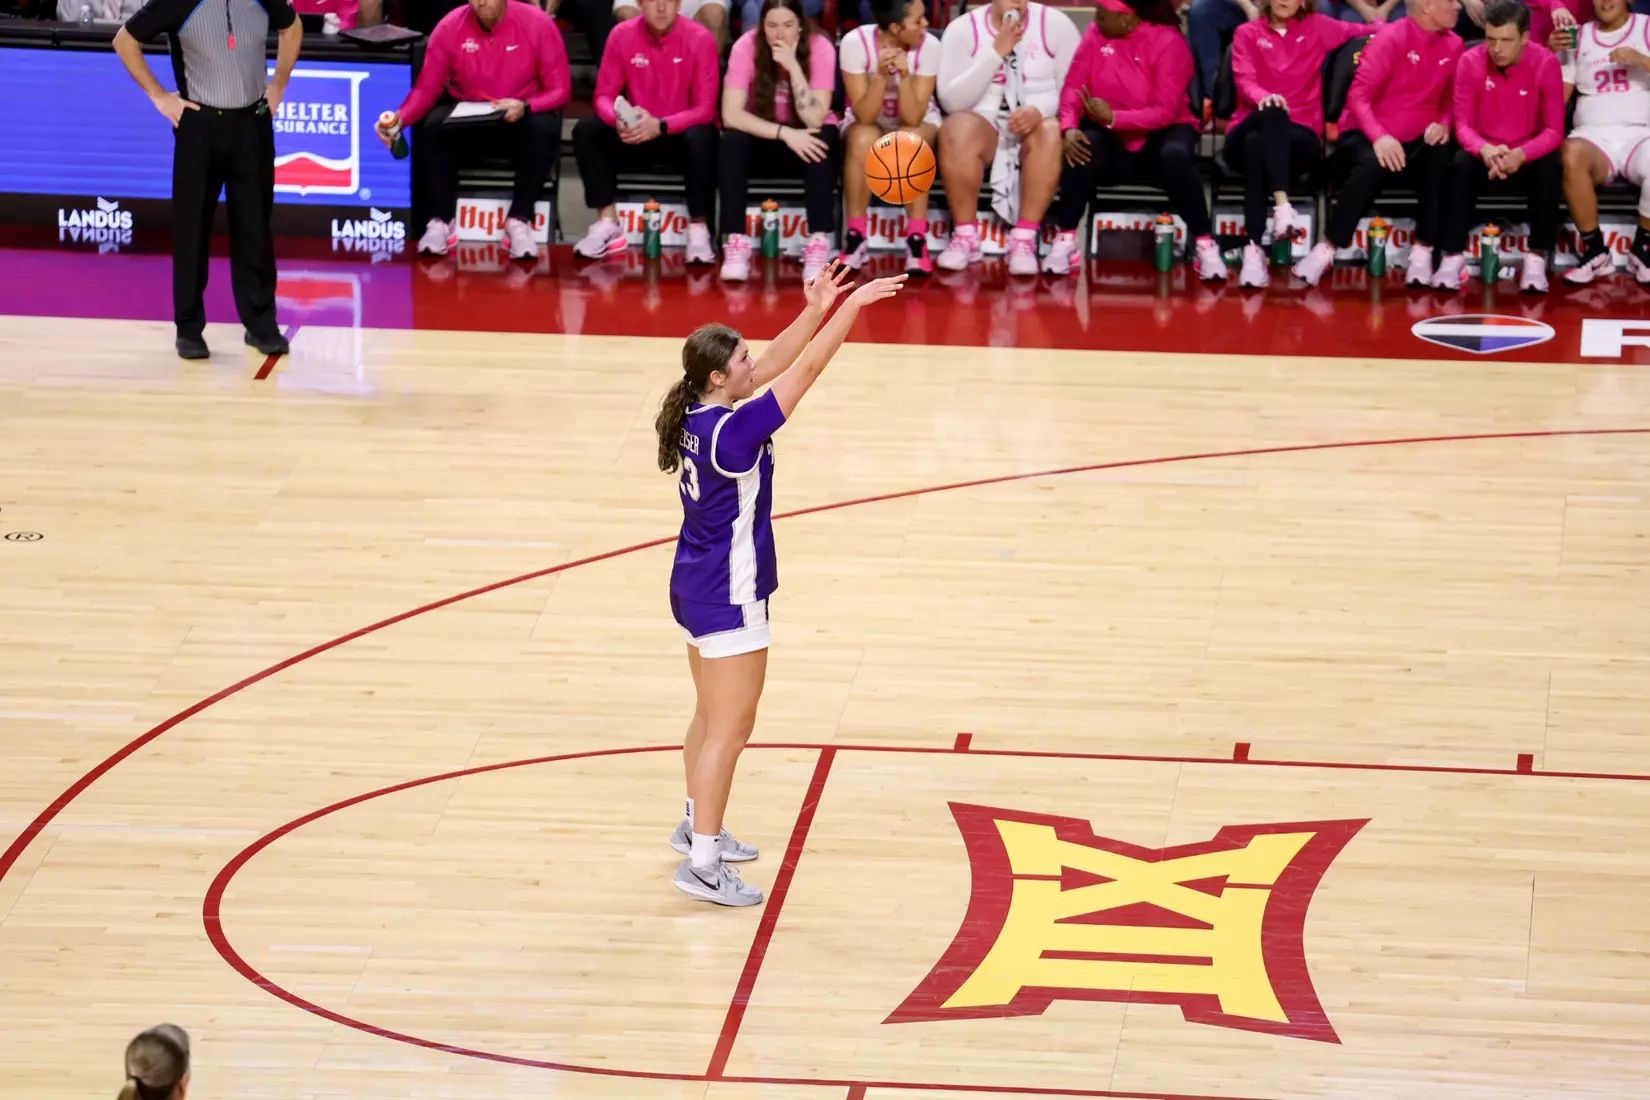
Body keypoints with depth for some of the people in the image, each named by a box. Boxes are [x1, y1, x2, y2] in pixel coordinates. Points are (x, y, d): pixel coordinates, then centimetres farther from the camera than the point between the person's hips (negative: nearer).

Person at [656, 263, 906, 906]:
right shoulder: (732, 432, -26)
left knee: (711, 717, 24)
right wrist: (851, 307, -20)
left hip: (695, 588, 9)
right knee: (730, 729, -2)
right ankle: (702, 865, 2)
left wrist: (815, 310, 2)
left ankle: (698, 827, 39)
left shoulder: (696, 414, -2)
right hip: (729, 600, -9)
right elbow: (804, 370, -25)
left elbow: (774, 365, 7)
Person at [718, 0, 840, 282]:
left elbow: (815, 119, -27)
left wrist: (793, 66, -34)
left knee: (825, 140, -34)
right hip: (763, 138, 1)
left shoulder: (820, 48, -20)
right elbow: (730, 115, -25)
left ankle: (819, 244, -34)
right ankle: (736, 242, -29)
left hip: (805, 138, 0)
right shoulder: (746, 47, -19)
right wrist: (785, 134, -34)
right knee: (732, 141, -31)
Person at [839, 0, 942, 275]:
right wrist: (881, 75, -38)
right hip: (868, 122, 0)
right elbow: (865, 115, -24)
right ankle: (855, 237, -24)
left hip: (917, 124, 0)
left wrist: (905, 75, -38)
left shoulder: (928, 45, -20)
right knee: (864, 139, -34)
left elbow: (913, 118, -24)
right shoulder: (856, 42, -22)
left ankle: (917, 240, -29)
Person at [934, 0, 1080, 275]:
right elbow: (951, 100, -9)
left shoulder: (1055, 24, 0)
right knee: (956, 130, -35)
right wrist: (996, 53, -17)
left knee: (1050, 135, -36)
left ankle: (1024, 240, -33)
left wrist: (1039, 111, -23)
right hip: (983, 122, 0)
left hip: (1039, 122, 0)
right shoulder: (962, 29, 0)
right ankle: (965, 236, -24)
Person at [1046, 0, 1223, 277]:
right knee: (1081, 149, -31)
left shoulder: (1168, 42, -16)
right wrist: (1069, 127, -25)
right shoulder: (1095, 34, -1)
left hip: (1159, 133, -3)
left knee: (1176, 156, -37)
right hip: (1112, 138, 3)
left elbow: (1164, 112, -21)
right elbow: (1073, 87, -6)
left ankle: (1205, 245, -24)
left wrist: (1113, 117, -33)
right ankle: (1066, 240, -19)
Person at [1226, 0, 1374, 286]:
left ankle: (1254, 249, -48)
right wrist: (1264, 97, -27)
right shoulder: (1247, 34, 12)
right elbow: (1244, 80, -6)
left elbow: (1370, 31, 15)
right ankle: (1281, 204, -52)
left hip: (1300, 136, 0)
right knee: (1271, 112, -37)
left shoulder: (1317, 28, 15)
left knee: (1259, 144, -37)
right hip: (1249, 131, 0)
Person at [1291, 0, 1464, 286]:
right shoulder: (1391, 38, -13)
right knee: (1372, 166, -37)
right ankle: (1325, 250, -27)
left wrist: (1443, 123, -10)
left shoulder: (1453, 45, 2)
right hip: (1366, 136, -4)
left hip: (1415, 141, 4)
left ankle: (1423, 252, -18)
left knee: (1443, 160, -29)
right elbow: (1358, 95, -17)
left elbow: (1452, 98, 14)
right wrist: (1379, 137, -32)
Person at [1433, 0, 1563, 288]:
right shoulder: (1470, 62, -12)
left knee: (1549, 169, -32)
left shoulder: (1546, 63, -15)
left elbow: (1554, 129, -14)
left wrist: (1520, 155, -33)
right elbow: (1463, 124, -10)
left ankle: (1537, 258, -24)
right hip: (1484, 151, 0)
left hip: (1528, 153, 0)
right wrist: (1485, 149, -33)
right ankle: (1453, 255, -25)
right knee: (1461, 165, -31)